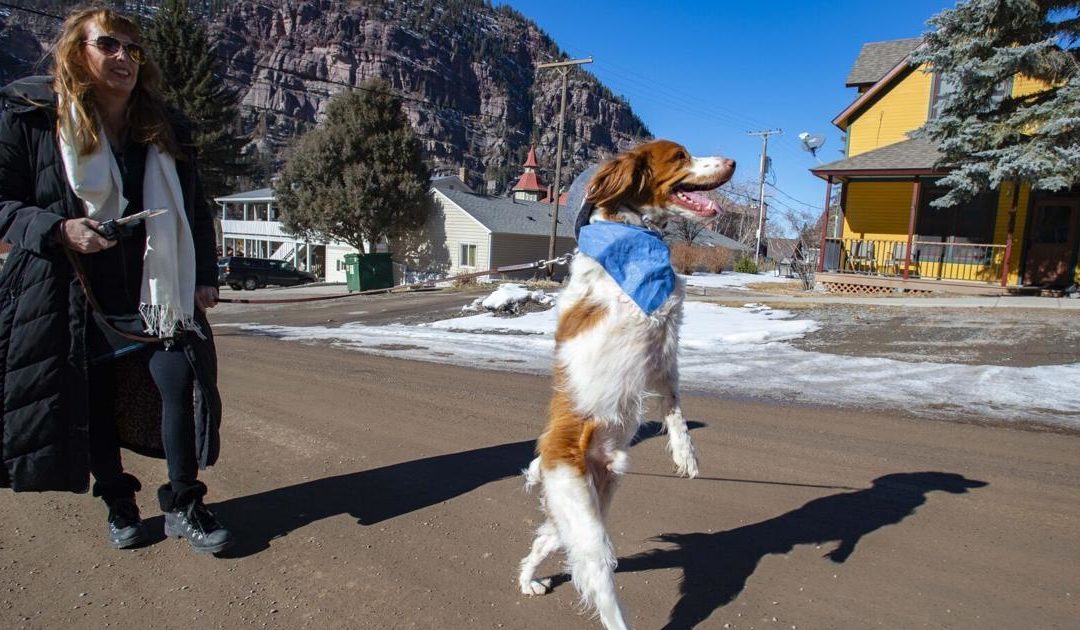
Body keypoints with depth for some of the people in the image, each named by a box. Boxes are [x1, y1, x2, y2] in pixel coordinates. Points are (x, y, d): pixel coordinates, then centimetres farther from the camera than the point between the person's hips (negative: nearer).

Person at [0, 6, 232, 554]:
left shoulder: (165, 128, 9)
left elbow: (195, 210, 14)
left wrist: (205, 276, 6)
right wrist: (57, 229, -20)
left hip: (156, 294, 2)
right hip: (76, 297, -1)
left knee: (182, 381, -10)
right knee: (93, 402, 7)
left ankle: (182, 506, 7)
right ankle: (118, 505, 29)